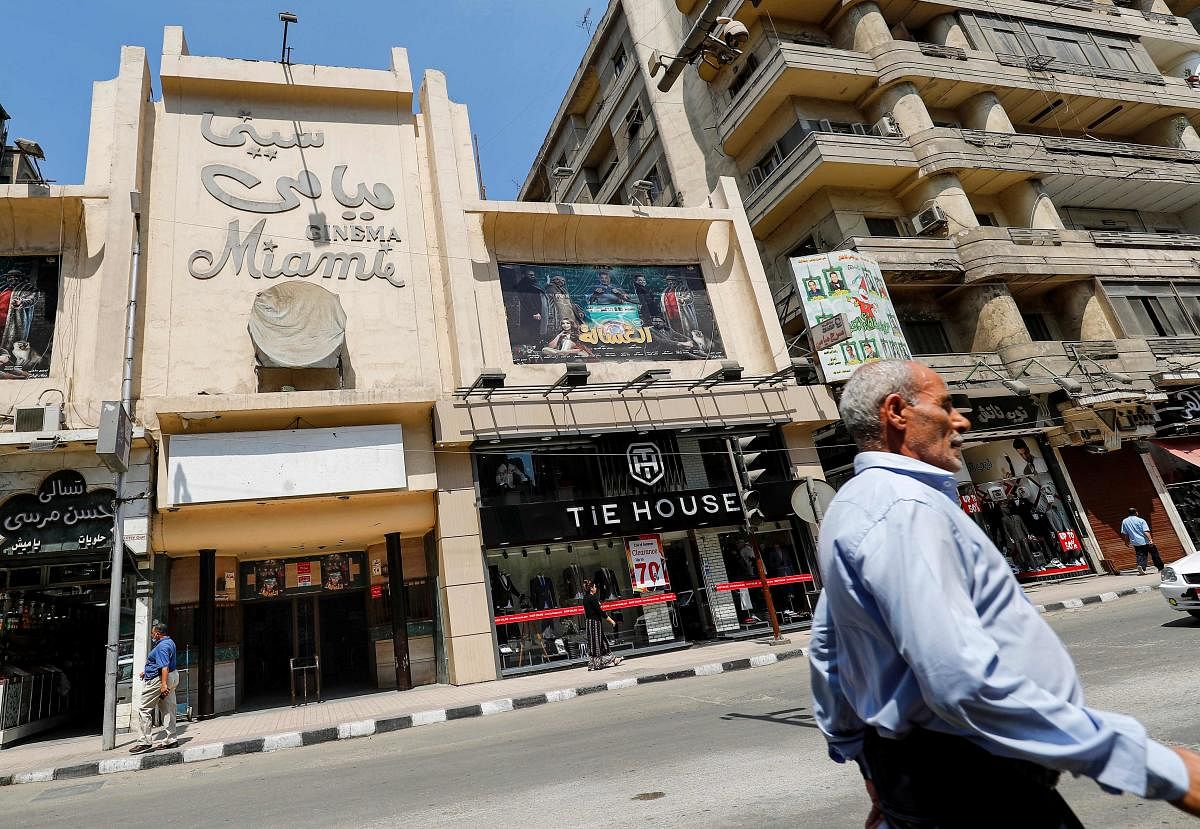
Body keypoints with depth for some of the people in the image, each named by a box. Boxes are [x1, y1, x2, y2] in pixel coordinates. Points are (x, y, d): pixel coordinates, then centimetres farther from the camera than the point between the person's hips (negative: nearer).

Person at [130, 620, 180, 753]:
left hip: (158, 680, -10)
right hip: (172, 677, 10)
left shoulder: (162, 646, -18)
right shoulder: (169, 642, 15)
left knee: (144, 709, -2)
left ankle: (144, 741, 0)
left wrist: (164, 684, -31)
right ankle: (171, 740, 13)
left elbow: (165, 667, -27)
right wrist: (146, 672, 29)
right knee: (168, 710, 10)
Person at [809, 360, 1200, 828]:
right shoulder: (904, 508, -22)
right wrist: (1152, 763, -23)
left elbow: (827, 646, 19)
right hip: (966, 780, -9)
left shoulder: (852, 507, 11)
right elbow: (963, 681, -31)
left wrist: (861, 754, 25)